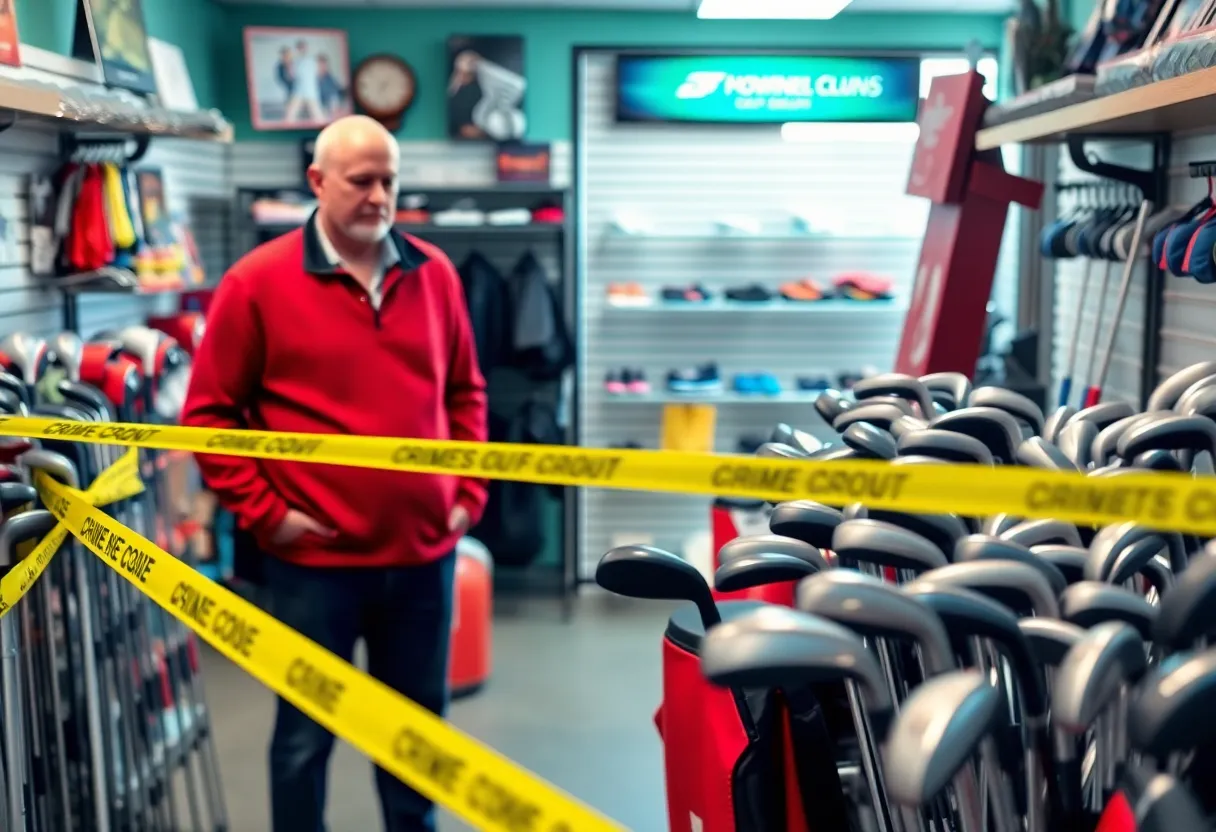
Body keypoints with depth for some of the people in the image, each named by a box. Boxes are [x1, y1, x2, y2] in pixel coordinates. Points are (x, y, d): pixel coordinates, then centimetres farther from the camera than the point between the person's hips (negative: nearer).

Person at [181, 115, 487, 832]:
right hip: (315, 557, -3)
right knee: (307, 732, 12)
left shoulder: (433, 273, 4)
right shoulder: (258, 282, -7)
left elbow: (465, 392, 13)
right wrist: (263, 512, -8)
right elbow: (209, 413, -3)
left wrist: (470, 492, 5)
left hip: (425, 552, 4)